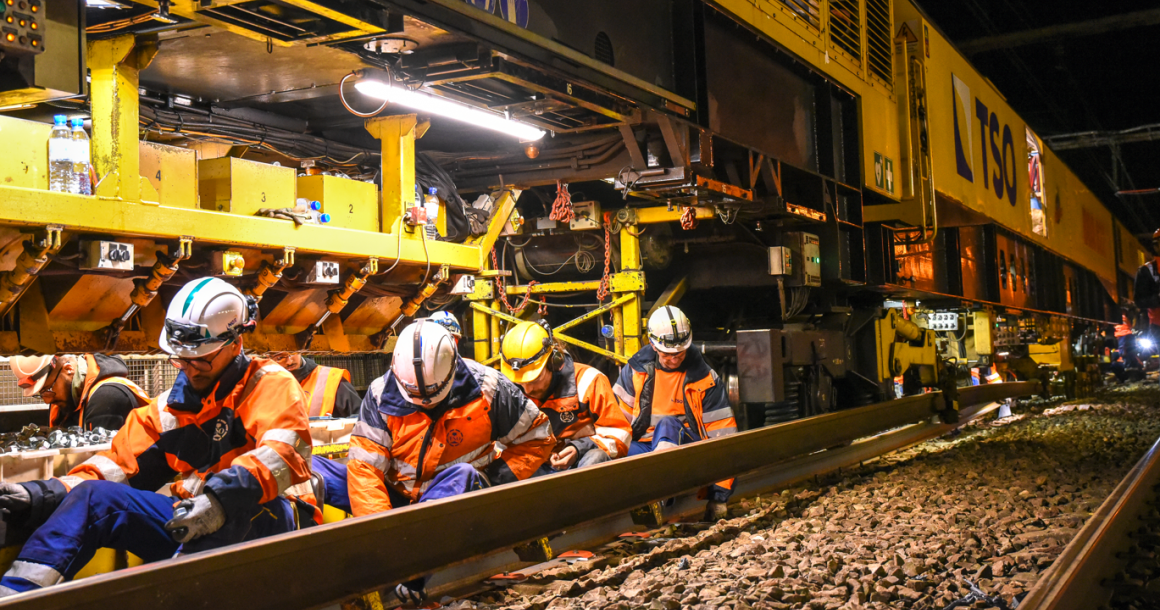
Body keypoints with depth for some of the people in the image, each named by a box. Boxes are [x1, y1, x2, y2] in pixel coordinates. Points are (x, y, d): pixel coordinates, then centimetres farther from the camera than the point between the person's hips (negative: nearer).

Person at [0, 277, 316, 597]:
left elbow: (284, 452, -21)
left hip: (261, 522, -6)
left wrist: (221, 498, -35)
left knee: (234, 506, -39)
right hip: (189, 524, 6)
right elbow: (118, 465, 16)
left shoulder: (271, 385, -3)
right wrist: (43, 495, 1)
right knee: (91, 496, -6)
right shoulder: (169, 406, 16)